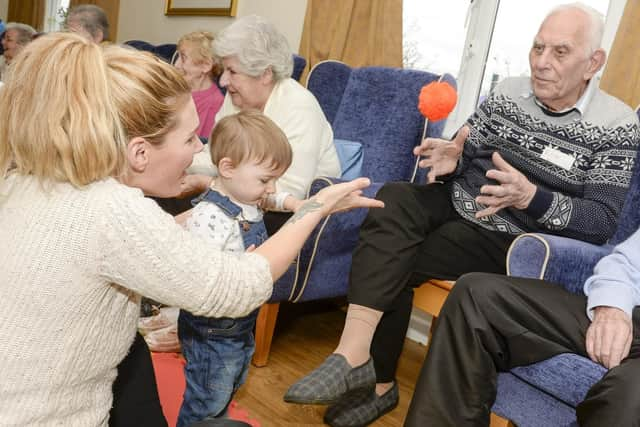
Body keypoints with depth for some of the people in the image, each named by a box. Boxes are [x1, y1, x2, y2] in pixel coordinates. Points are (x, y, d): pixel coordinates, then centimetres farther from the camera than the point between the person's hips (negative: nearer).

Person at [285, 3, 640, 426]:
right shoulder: (508, 92, 5)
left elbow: (602, 221, -15)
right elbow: (463, 152, 11)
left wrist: (530, 197, -32)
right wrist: (450, 159, -14)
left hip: (511, 238, -5)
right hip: (457, 203, 5)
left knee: (393, 264, -24)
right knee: (394, 197, -27)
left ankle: (377, 382, -8)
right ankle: (356, 354, -29)